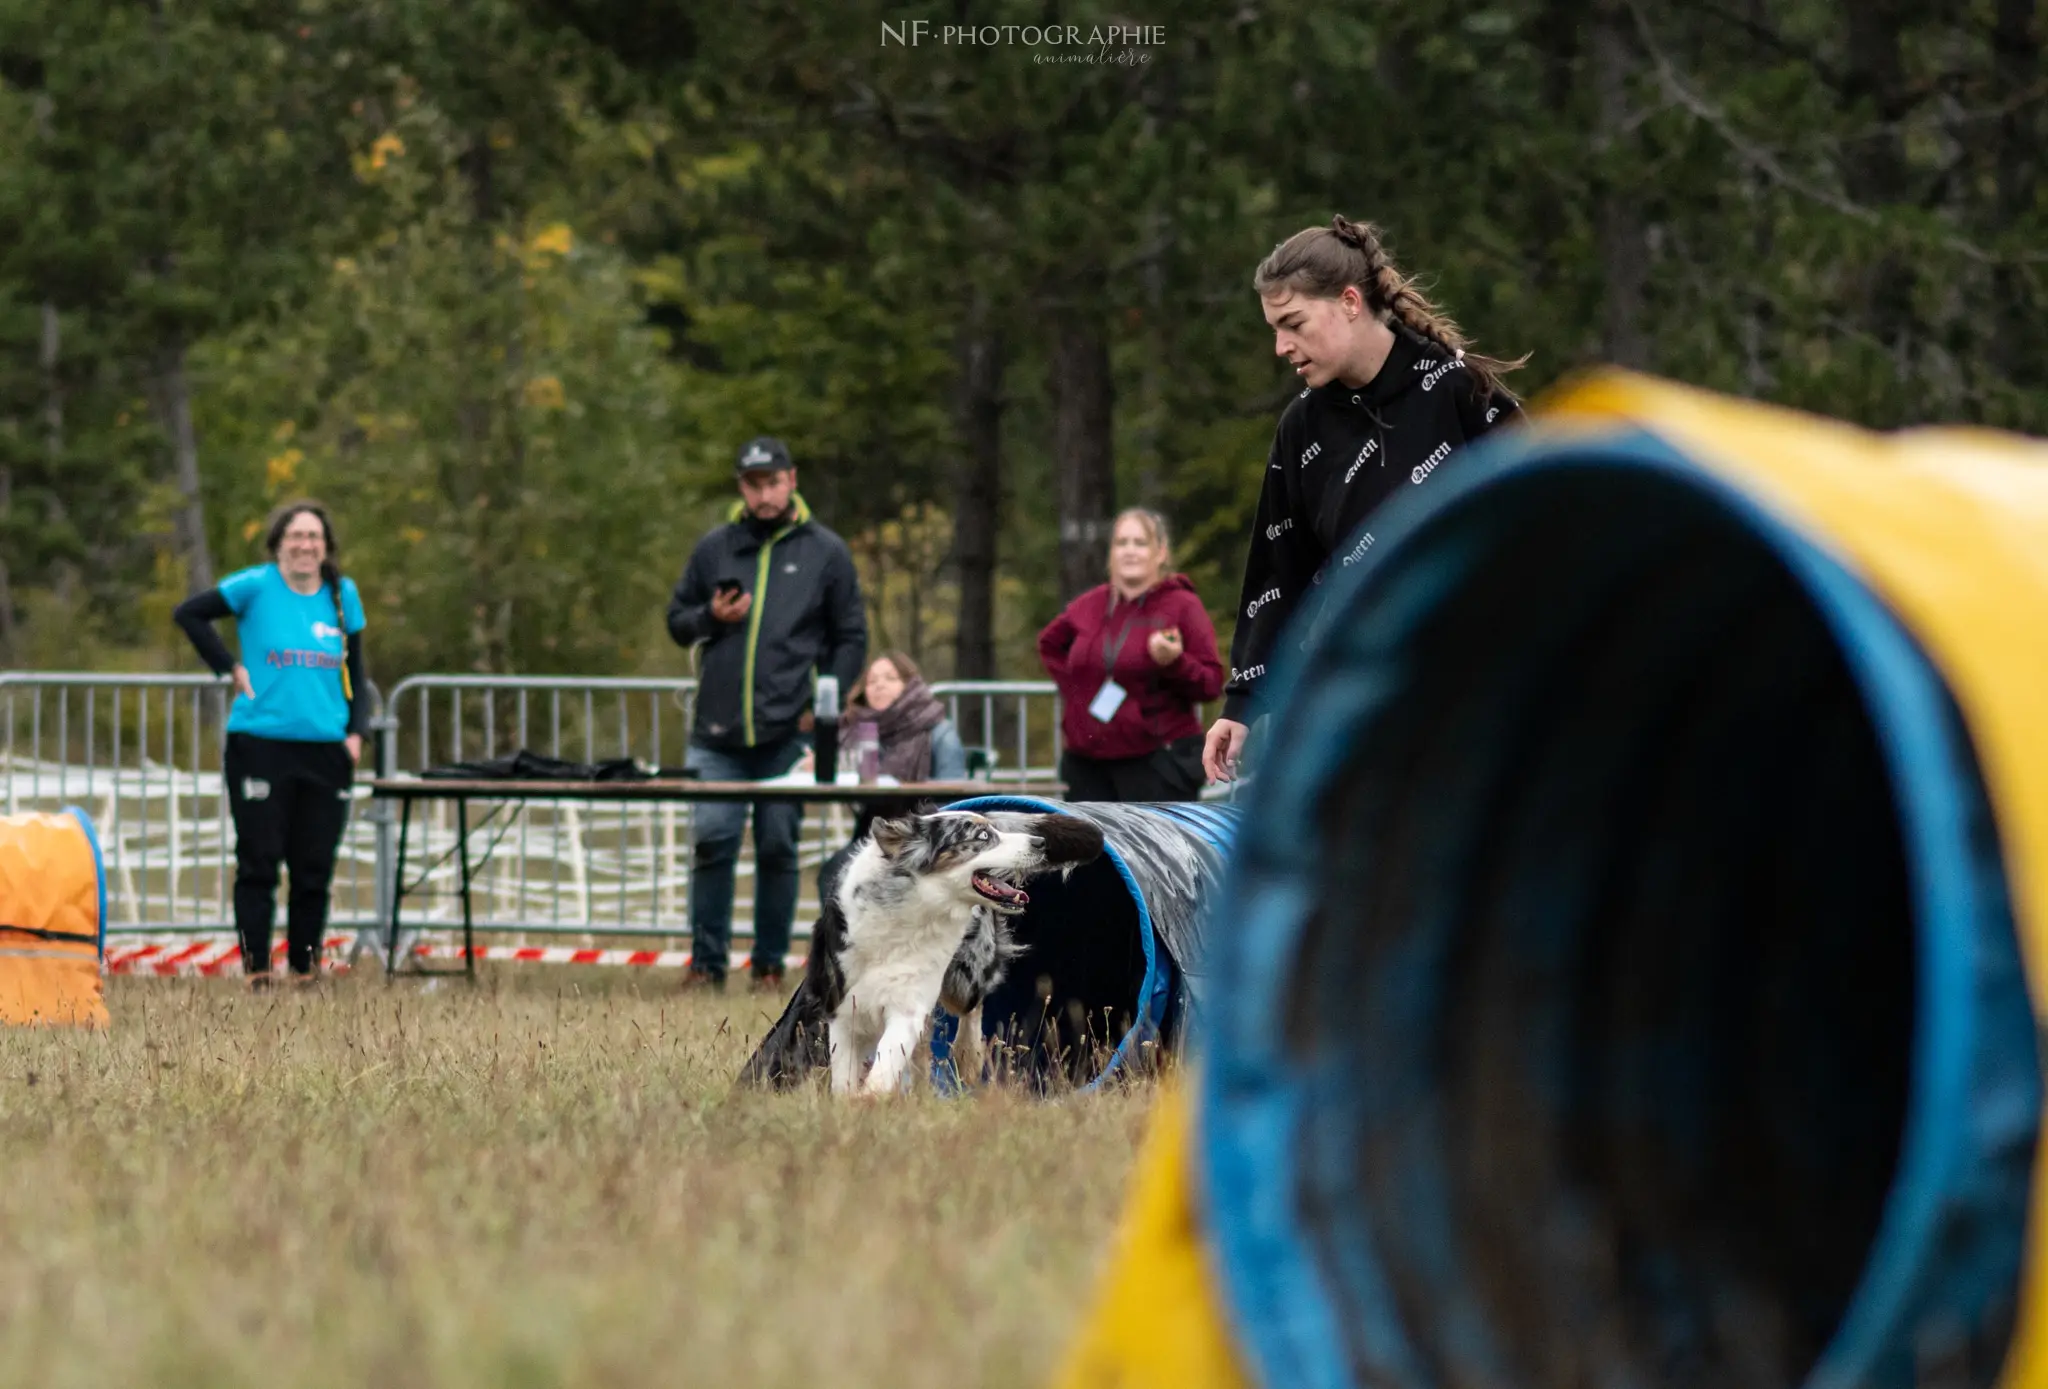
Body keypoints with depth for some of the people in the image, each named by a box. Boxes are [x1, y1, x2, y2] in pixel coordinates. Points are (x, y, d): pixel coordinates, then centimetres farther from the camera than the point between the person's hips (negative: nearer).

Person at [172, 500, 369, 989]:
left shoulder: (343, 595, 10)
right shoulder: (256, 587, -2)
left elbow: (354, 671, 17)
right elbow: (189, 614, 1)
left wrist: (356, 730, 5)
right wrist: (231, 667, -4)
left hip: (325, 751, 3)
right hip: (260, 744, -3)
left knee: (314, 867, 4)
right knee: (258, 861, -2)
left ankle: (306, 966, 14)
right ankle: (255, 968, 1)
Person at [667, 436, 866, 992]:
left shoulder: (825, 552, 6)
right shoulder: (714, 549, 11)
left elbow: (851, 638, 8)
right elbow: (677, 621, 18)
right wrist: (711, 618, -5)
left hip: (788, 733, -1)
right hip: (718, 732, 1)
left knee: (778, 849, 2)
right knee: (712, 842, -5)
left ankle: (770, 963, 10)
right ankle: (707, 962, 1)